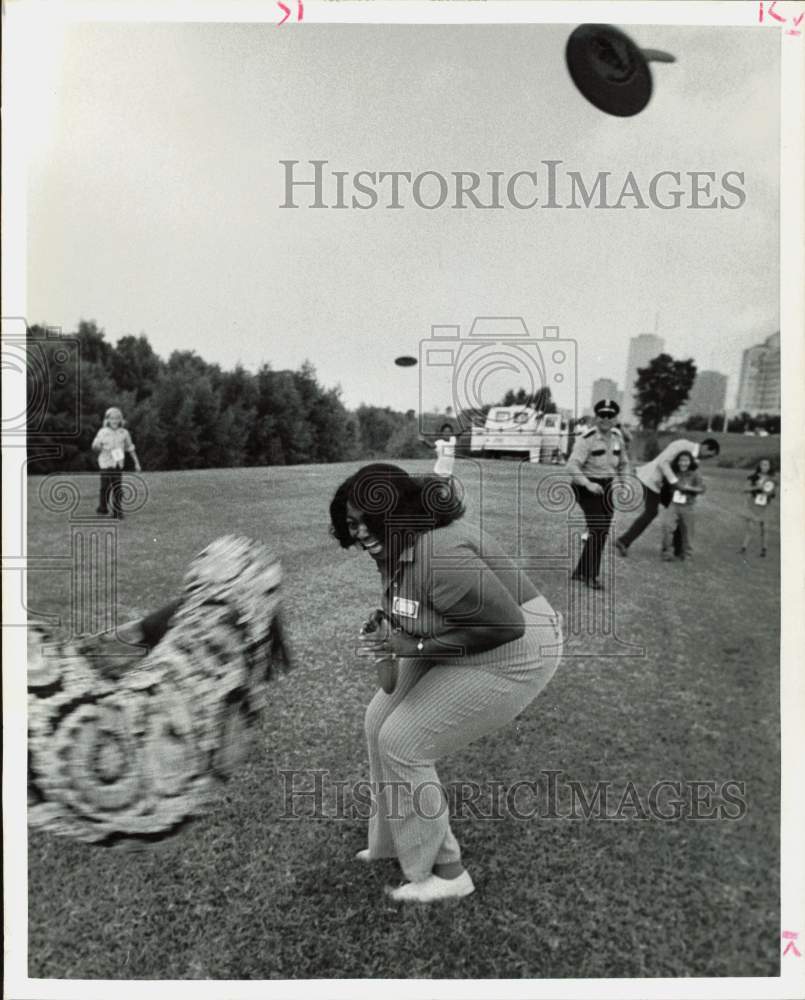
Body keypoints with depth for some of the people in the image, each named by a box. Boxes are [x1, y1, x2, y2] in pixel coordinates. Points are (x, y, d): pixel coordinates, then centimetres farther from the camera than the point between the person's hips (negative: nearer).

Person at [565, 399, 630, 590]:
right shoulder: (587, 439, -16)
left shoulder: (617, 437, 5)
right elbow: (572, 466, -23)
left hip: (606, 488, 7)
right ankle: (591, 575, -3)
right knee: (597, 529, -16)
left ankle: (581, 572, 22)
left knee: (602, 532, 9)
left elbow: (623, 464, 17)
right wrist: (588, 484, -34)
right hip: (587, 487, -7)